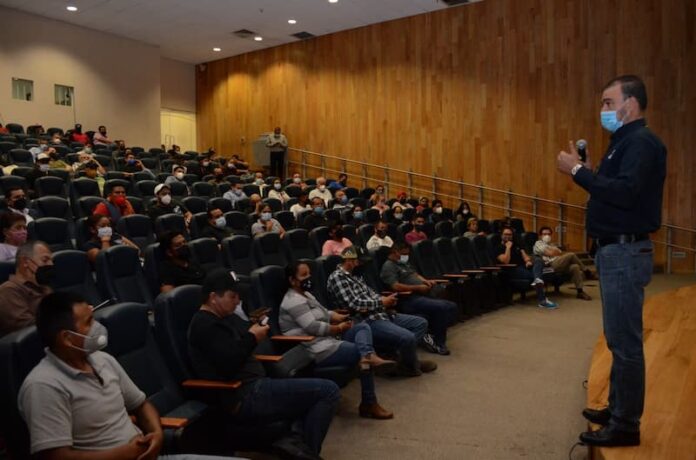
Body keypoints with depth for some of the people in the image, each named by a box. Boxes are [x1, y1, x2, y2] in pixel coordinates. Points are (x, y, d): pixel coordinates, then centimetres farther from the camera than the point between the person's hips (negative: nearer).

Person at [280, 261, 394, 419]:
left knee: (363, 327, -1)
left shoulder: (305, 294, 19)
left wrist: (341, 318, 2)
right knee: (362, 354, -11)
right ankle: (369, 404, -10)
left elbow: (324, 313, 22)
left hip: (327, 341, 11)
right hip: (318, 351, -11)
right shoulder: (294, 301, -16)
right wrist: (338, 328, -10)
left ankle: (370, 356, -32)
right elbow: (313, 327, -23)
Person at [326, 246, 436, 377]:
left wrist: (384, 299, -1)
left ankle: (404, 358, 4)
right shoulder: (337, 277, -13)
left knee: (421, 323, 9)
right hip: (366, 321, -10)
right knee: (408, 337, -26)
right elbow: (354, 304, -20)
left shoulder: (355, 274, 17)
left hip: (380, 314, 10)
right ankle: (410, 366, 4)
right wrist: (381, 302, -11)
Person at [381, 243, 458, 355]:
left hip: (422, 295, 10)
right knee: (441, 307, -27)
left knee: (452, 307, -5)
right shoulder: (389, 266, -4)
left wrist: (425, 281, 10)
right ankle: (439, 343, -13)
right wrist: (418, 288, -16)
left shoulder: (404, 263, 26)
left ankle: (433, 334, -5)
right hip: (409, 300, -10)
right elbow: (395, 286, -17)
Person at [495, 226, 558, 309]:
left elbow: (524, 255, 16)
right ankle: (542, 301, -35)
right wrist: (508, 247, -8)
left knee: (539, 260, -25)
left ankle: (538, 280, -54)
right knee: (533, 275, -30)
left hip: (525, 266, 6)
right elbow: (506, 261, -12)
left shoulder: (516, 245, 27)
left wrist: (528, 261, -7)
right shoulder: (499, 248, 5)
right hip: (514, 270, -6)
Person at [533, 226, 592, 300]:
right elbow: (550, 253, -5)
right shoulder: (538, 243, 8)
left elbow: (560, 253, 21)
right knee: (571, 255, -22)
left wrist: (555, 252, 1)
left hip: (560, 265, 8)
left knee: (575, 267, -23)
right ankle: (585, 270, -3)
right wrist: (560, 253, 9)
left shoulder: (552, 245, 35)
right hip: (551, 265, -7)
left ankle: (580, 291, -25)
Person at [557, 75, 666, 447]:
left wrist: (579, 172, -21)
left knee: (626, 341, -3)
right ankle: (617, 408, 30)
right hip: (614, 250, 10)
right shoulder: (624, 141, 17)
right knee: (619, 339, 17)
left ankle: (626, 425, 7)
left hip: (626, 253, -10)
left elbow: (625, 193, -27)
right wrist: (586, 172, 3)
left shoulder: (642, 142, -14)